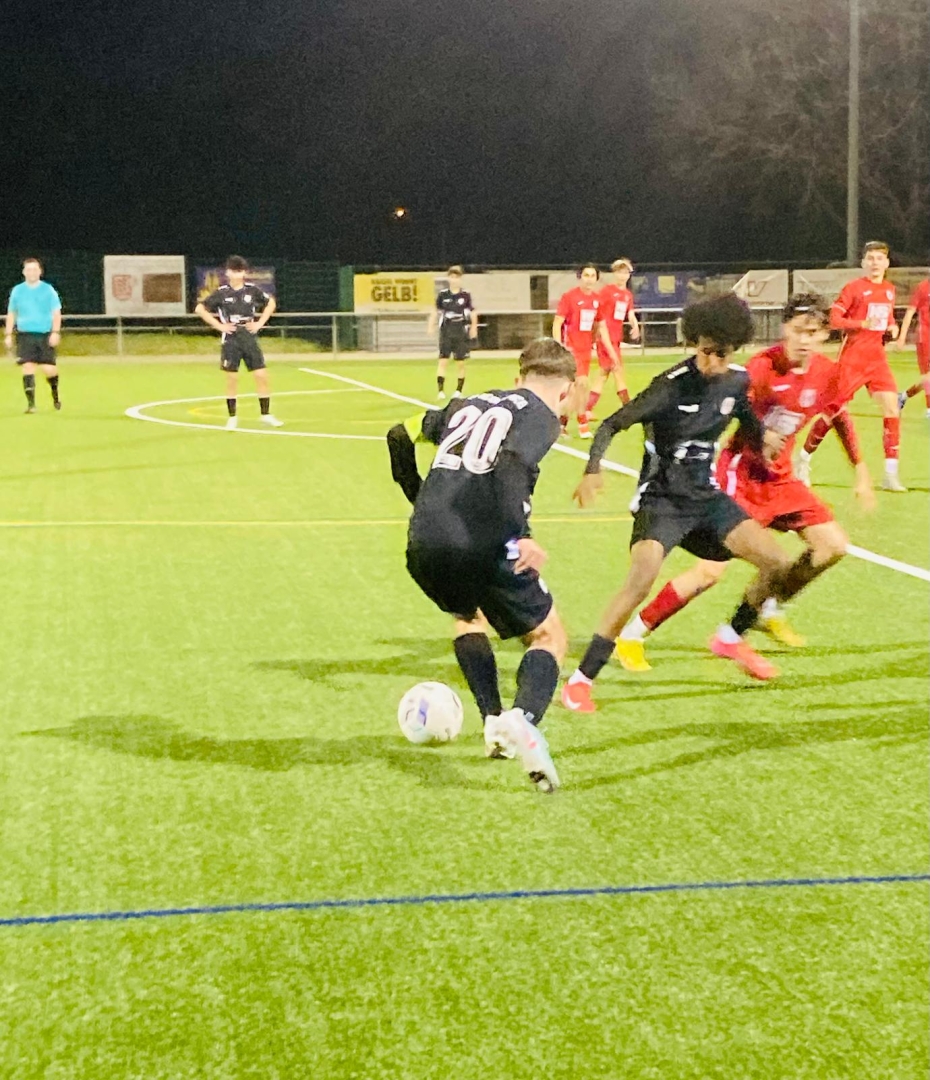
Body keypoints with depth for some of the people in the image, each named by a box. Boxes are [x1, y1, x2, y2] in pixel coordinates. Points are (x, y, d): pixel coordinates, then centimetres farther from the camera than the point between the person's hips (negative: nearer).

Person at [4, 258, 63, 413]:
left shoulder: (48, 290, 2)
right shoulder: (17, 291, 8)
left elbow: (56, 312, 1)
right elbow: (11, 313, 15)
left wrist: (55, 332, -11)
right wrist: (8, 335, 9)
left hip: (45, 335, -1)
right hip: (25, 335, 1)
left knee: (49, 369, -4)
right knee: (28, 367, -10)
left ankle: (55, 394, 25)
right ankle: (31, 403, -6)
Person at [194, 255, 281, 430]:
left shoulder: (252, 289, 0)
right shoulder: (222, 292, -6)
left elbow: (271, 303, 14)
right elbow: (199, 309, -2)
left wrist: (259, 323, 4)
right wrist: (219, 325, -7)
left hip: (249, 338, 2)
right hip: (230, 339, -2)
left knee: (262, 375, -2)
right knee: (232, 378, 0)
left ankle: (265, 414, 10)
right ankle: (232, 417, 10)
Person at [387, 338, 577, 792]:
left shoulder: (470, 403, 25)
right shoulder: (542, 416, 4)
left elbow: (400, 435, 32)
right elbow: (512, 463, -17)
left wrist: (420, 498, 38)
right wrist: (519, 536, -21)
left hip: (423, 546, 6)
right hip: (481, 546, -6)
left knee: (467, 617, 35)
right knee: (549, 638, 12)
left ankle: (494, 723, 22)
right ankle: (523, 717, -17)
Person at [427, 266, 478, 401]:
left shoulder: (466, 295, -3)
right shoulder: (443, 294, 1)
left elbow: (473, 312, 2)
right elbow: (436, 311, 11)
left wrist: (473, 328, -9)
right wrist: (431, 326, 2)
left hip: (461, 331, -1)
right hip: (446, 331, 1)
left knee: (460, 363, 5)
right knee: (443, 360, -7)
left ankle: (458, 391, 17)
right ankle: (440, 391, -8)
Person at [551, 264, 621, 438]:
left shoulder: (596, 299, 7)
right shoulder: (569, 296, -10)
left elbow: (601, 327, 16)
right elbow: (557, 324, -12)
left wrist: (611, 350, 13)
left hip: (585, 349, 6)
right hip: (571, 348, -6)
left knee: (576, 386, 8)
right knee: (582, 383, -13)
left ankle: (562, 422, 19)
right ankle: (583, 424, -1)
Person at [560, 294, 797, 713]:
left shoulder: (737, 380, 0)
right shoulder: (672, 385, -20)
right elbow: (612, 424, -19)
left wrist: (760, 434, 14)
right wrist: (594, 470, -33)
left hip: (705, 494, 7)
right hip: (661, 498, -6)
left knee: (779, 566, -1)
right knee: (641, 579, -30)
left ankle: (733, 639, 26)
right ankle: (580, 681, -21)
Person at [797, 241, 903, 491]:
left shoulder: (889, 290, 10)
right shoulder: (854, 288, -8)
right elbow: (833, 318, -13)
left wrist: (892, 327, 3)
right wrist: (862, 323, -25)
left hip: (877, 358, 5)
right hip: (852, 358, -5)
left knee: (892, 408, -8)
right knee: (835, 411, -1)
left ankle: (891, 475, -4)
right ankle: (804, 459, 20)